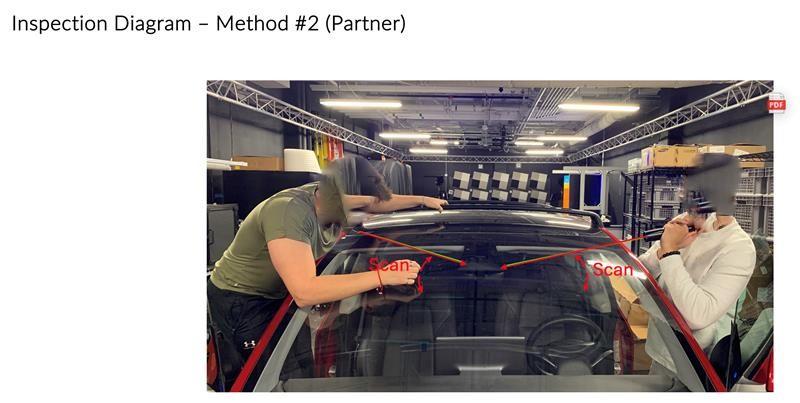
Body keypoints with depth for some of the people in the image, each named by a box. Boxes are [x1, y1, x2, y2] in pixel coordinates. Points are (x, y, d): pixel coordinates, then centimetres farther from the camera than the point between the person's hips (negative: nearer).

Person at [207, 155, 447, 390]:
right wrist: (382, 276, -45)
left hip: (276, 293, 8)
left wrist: (421, 199, 11)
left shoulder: (329, 197, -14)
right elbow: (305, 293, -46)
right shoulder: (288, 212, -38)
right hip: (240, 299, -7)